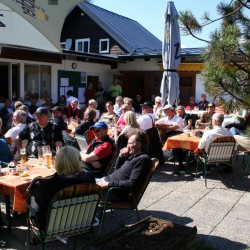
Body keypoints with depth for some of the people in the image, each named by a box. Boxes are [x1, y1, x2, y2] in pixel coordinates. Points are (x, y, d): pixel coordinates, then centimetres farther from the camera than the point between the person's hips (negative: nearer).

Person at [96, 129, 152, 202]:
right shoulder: (132, 155, 10)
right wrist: (121, 156, 2)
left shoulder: (143, 159, -17)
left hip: (116, 193, -9)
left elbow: (132, 184, -24)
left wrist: (109, 184, -22)